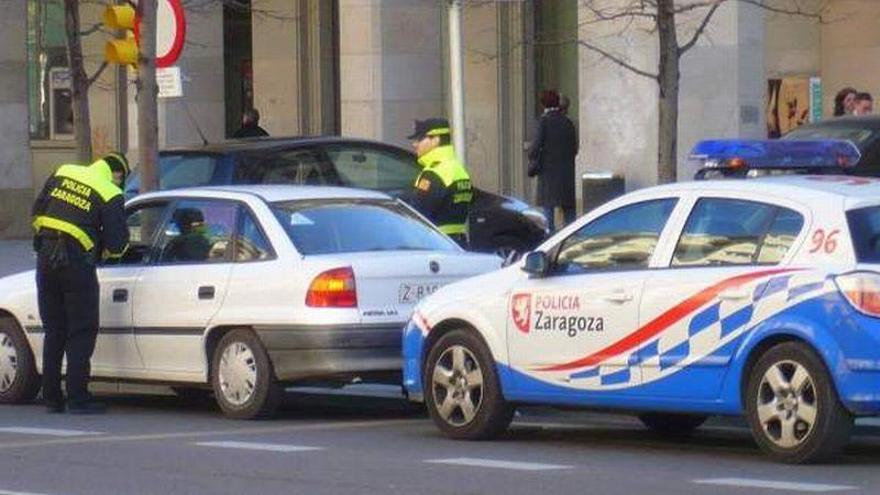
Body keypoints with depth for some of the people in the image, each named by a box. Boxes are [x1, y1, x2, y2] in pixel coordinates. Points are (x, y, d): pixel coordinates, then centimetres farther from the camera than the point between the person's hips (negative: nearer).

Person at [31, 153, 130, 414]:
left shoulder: (62, 173, 9)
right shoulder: (111, 196, -6)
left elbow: (36, 212, 12)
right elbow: (116, 243, -6)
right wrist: (107, 251, 16)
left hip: (45, 258, 5)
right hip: (75, 263, -5)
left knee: (53, 331, 14)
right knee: (81, 333, 3)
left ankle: (51, 398, 15)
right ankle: (77, 398, -1)